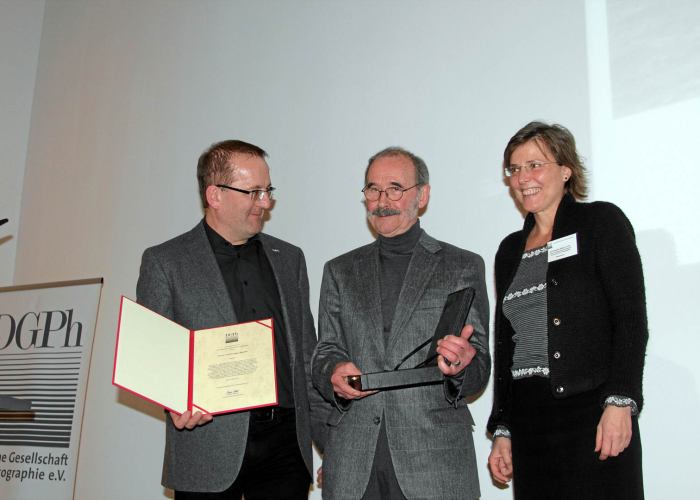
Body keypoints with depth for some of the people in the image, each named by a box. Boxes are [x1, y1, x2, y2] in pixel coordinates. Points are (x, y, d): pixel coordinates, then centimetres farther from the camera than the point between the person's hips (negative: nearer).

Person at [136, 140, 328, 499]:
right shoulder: (164, 262, 1)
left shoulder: (289, 259, 14)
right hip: (208, 450, -3)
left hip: (286, 445, 4)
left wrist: (331, 442, 10)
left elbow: (307, 357, 14)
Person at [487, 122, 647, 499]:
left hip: (591, 412, -5)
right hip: (527, 418, 5)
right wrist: (501, 429, 13)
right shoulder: (510, 250, 15)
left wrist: (620, 401, -17)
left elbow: (631, 319, -7)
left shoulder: (601, 222, 1)